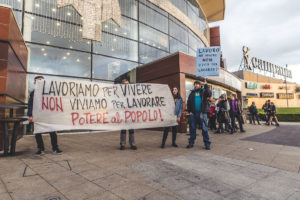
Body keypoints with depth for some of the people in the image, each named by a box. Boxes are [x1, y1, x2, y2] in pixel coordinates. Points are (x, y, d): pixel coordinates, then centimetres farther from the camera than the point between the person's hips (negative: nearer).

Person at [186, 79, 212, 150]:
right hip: (193, 113, 4)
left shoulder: (203, 91, 7)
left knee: (204, 129, -1)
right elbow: (188, 102, 15)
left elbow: (209, 94, -14)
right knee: (192, 128, 8)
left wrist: (206, 86, -16)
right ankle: (191, 143, 18)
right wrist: (189, 111, 5)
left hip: (202, 113, -3)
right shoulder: (192, 93, 16)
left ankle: (207, 144, 7)